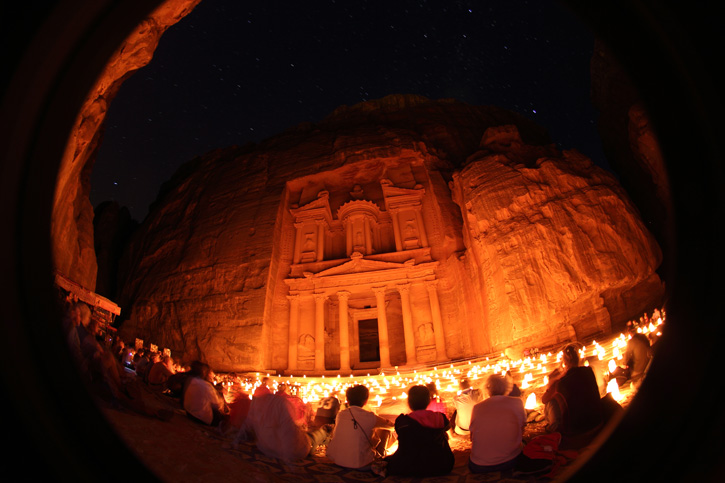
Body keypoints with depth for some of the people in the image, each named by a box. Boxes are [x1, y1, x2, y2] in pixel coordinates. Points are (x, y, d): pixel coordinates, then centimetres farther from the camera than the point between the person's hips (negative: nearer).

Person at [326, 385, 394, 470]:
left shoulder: (340, 414, -1)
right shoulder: (369, 417, -11)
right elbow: (391, 426, 5)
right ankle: (380, 455, 38)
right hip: (358, 465, -5)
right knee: (384, 431, 13)